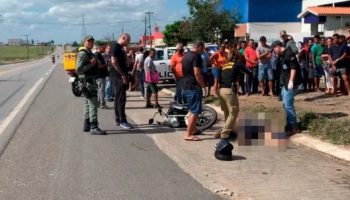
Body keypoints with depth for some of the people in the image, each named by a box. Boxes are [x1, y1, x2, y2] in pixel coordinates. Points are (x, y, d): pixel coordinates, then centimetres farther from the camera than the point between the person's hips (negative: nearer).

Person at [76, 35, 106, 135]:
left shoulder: (90, 53, 18)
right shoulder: (83, 54, -12)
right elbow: (79, 69, -21)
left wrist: (95, 64, 12)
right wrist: (91, 64, -22)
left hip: (91, 81, 11)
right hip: (88, 81, -11)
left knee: (88, 103, 14)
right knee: (93, 104, -13)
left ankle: (87, 126, 22)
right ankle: (93, 127, -14)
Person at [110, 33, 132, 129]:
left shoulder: (121, 48, 18)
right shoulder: (116, 47, -12)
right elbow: (114, 61, -21)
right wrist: (122, 74, -20)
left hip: (121, 76, 10)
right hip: (118, 76, -10)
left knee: (118, 98, 12)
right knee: (121, 99, -10)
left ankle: (118, 120, 17)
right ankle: (122, 121, -8)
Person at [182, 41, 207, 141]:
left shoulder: (186, 55, 13)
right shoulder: (196, 56, -16)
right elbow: (197, 73, -24)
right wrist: (203, 85, -14)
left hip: (186, 86, 10)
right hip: (194, 87, -10)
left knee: (192, 109, 22)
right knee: (195, 111, -7)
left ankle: (193, 129, 33)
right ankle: (188, 134, -8)